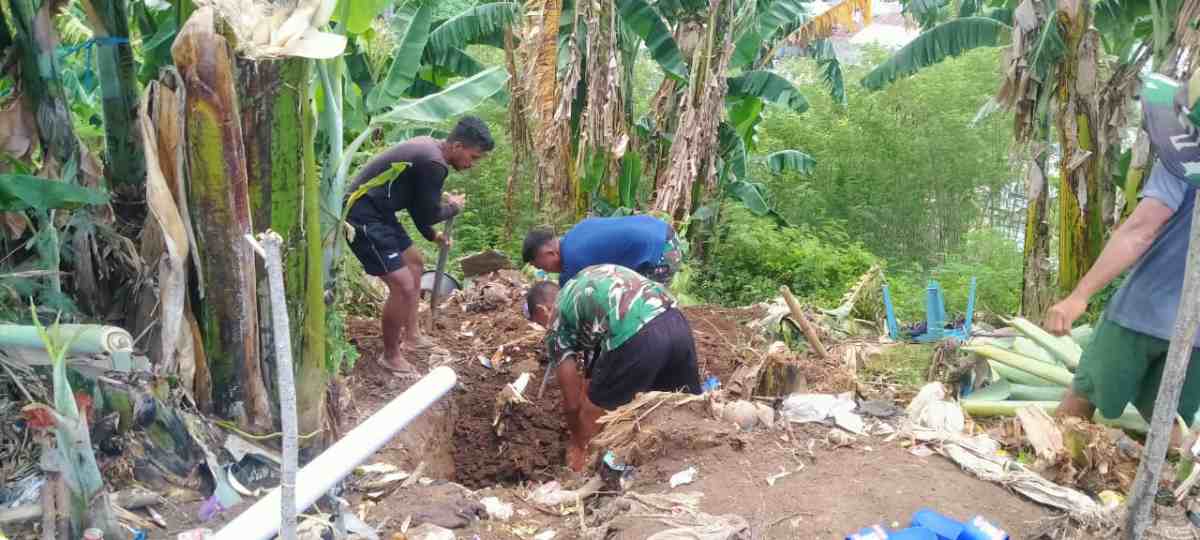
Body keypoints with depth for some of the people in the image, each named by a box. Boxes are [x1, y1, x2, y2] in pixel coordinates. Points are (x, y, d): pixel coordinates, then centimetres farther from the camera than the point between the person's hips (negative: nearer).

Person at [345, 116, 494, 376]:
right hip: (363, 218, -11)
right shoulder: (434, 164, -23)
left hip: (378, 213, 11)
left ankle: (411, 335, 34)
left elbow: (417, 204, 20)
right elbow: (428, 213, -13)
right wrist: (453, 207, 5)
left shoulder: (429, 148, 10)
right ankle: (391, 356, 7)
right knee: (403, 285, -11)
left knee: (415, 264, 22)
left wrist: (432, 234, 23)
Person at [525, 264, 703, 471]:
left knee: (591, 414, 18)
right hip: (676, 322, 6)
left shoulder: (558, 318, 18)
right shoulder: (587, 280, 36)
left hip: (635, 337, -6)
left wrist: (577, 442, 39)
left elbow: (572, 401, 22)